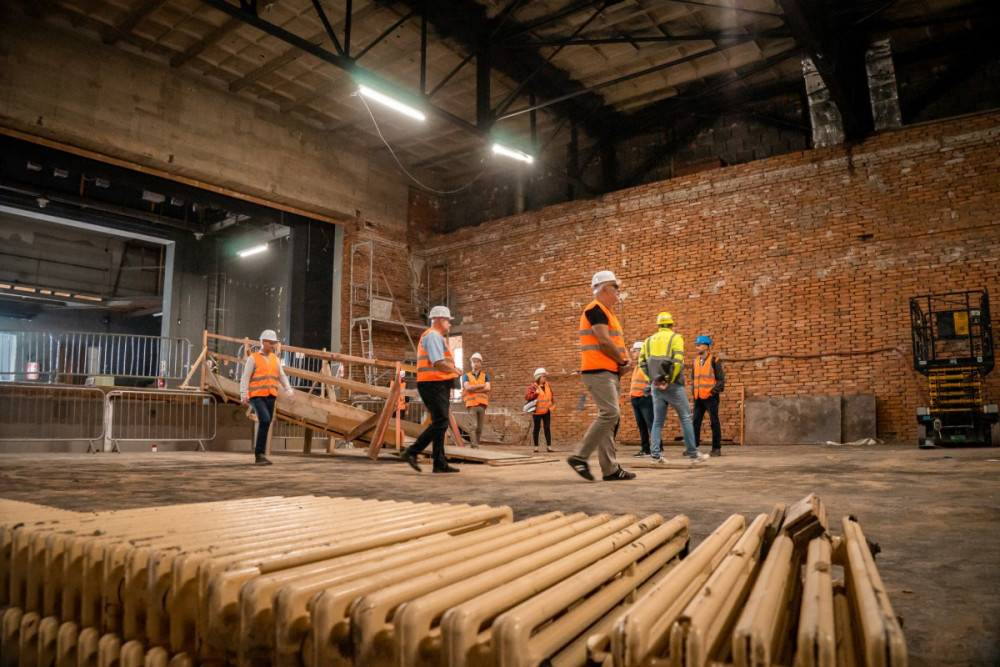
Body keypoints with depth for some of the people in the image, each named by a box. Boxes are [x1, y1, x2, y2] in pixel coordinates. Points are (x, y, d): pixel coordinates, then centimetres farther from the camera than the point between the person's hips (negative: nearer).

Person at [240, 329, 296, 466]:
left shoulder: (275, 359, 13)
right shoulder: (253, 358, -2)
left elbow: (282, 376, 13)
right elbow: (245, 378, -6)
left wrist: (289, 392, 2)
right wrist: (244, 395, -17)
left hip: (270, 397, 6)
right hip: (256, 396, -6)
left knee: (266, 424, 5)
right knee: (265, 420, -23)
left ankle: (259, 455, 16)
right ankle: (260, 454, -16)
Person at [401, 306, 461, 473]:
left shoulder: (435, 336, 22)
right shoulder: (434, 335, -11)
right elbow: (438, 363, -23)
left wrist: (452, 370, 11)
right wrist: (455, 371, -8)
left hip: (438, 386, 11)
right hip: (434, 385, -11)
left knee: (440, 424, 10)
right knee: (440, 423, -10)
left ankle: (440, 464, 12)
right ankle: (412, 452, -7)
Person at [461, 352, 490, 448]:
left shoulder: (485, 376, 15)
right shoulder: (466, 376, 10)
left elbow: (487, 388, -1)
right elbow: (467, 387, -8)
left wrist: (473, 389, -6)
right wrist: (481, 386, -4)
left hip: (482, 404, 2)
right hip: (471, 404, -2)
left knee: (480, 427, 1)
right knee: (473, 426, -13)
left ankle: (477, 444, 7)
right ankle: (474, 445, -15)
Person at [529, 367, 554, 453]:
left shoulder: (548, 385, 9)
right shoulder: (532, 386, -8)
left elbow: (551, 395, 22)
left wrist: (552, 403, 15)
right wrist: (535, 393, -27)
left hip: (546, 411, 4)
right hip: (537, 411, -4)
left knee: (547, 428, 2)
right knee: (537, 428, 3)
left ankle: (549, 446, 3)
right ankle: (536, 447, 11)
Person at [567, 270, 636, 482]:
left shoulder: (608, 313, 23)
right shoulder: (596, 309, -9)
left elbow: (618, 342, 23)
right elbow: (604, 341, -19)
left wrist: (625, 360, 2)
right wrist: (622, 361, -6)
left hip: (610, 373, 10)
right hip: (598, 371, -10)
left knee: (609, 417, 8)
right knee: (610, 413, -17)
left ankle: (610, 468, 10)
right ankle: (580, 456, -11)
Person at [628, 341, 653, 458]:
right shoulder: (637, 366, 21)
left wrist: (646, 392, -20)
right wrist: (631, 393, 19)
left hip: (645, 399, -9)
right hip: (635, 399, 9)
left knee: (651, 424, -8)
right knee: (641, 425, 9)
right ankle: (645, 449, 14)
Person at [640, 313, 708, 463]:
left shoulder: (649, 340, 11)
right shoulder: (675, 338, -3)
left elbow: (642, 362, 3)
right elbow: (678, 361, -16)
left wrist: (652, 379, 4)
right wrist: (669, 380, -9)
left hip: (656, 386, 5)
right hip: (673, 385, -4)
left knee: (658, 420, 10)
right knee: (686, 418, 5)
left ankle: (655, 454, 3)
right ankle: (693, 453, 8)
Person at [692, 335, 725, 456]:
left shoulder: (714, 360, -5)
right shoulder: (695, 361, 12)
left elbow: (721, 379, -5)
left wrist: (714, 391, -12)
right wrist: (693, 389, 11)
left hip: (711, 397, -6)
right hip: (698, 397, 6)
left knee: (714, 422, 1)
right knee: (696, 422, 6)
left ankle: (716, 448, 7)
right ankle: (693, 446, 11)